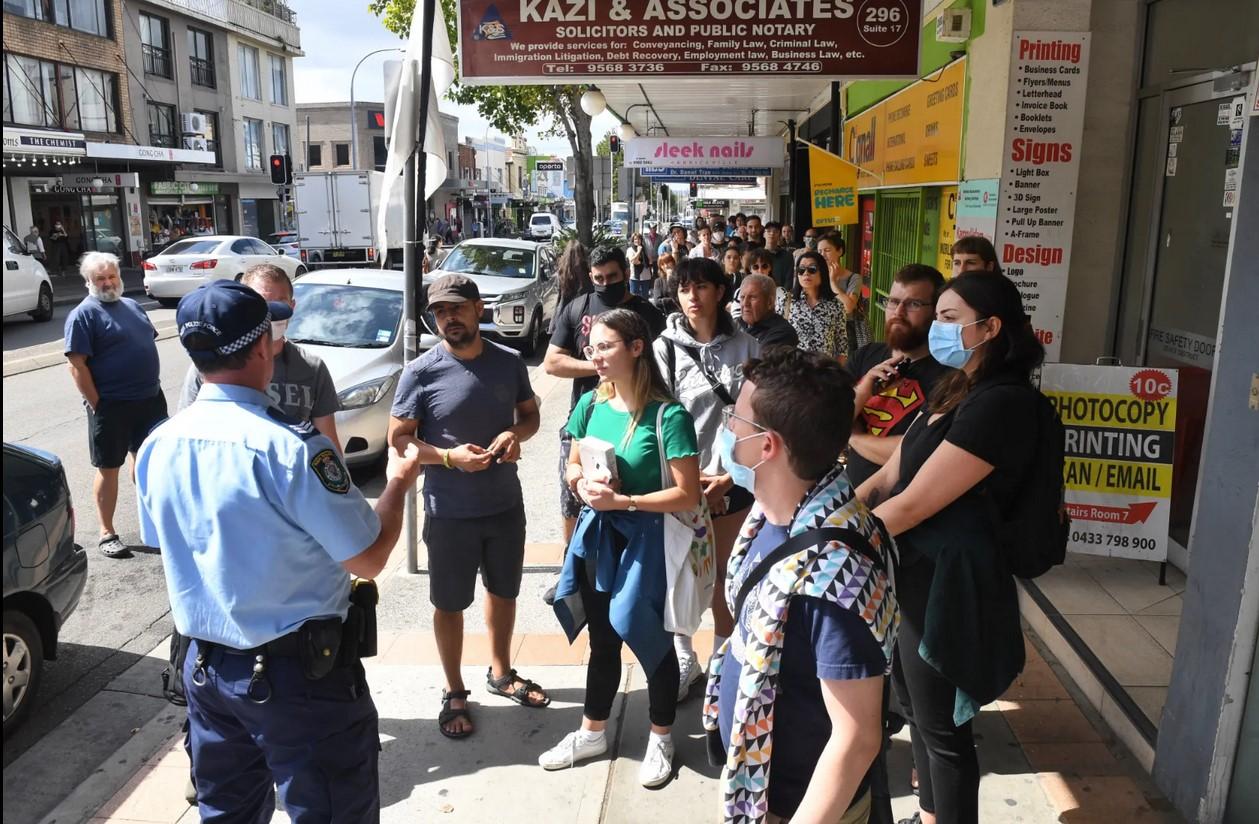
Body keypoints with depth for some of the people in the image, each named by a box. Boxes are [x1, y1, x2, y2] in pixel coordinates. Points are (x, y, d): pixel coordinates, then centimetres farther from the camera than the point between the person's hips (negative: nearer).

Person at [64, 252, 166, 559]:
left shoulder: (132, 306, 12)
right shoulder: (83, 315, -10)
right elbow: (76, 365, -14)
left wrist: (152, 387, 13)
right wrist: (97, 405, -16)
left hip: (150, 398, 6)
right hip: (111, 405, -6)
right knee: (108, 468, 4)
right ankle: (107, 533, 13)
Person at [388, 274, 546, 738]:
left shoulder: (510, 362, -4)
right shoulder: (421, 373, -14)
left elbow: (531, 414, 8)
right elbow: (399, 438, -10)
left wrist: (516, 433, -14)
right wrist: (449, 457, -25)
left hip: (506, 504, 4)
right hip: (449, 512, -3)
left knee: (503, 592, 21)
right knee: (449, 604, 10)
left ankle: (500, 673, 44)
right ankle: (454, 693, 31)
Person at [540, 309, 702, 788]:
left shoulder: (668, 415, -19)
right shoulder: (590, 405, -1)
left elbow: (688, 496, -19)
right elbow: (573, 466, 11)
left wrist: (623, 501, -23)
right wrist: (582, 483, -11)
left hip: (646, 539, -5)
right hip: (599, 535, 5)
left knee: (651, 640, 11)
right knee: (602, 639, 19)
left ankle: (661, 739, 33)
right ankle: (591, 734, 38)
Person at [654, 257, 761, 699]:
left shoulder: (747, 347, -2)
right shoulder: (664, 348, -5)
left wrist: (731, 476, -8)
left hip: (734, 481, 1)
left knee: (725, 576, 12)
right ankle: (683, 661, 27)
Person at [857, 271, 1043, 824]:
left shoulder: (1000, 403, -21)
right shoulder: (956, 391, 10)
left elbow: (913, 506, -24)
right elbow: (888, 477, 9)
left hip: (945, 586, -10)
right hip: (913, 574, 10)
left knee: (942, 728, 7)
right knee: (916, 708, 23)